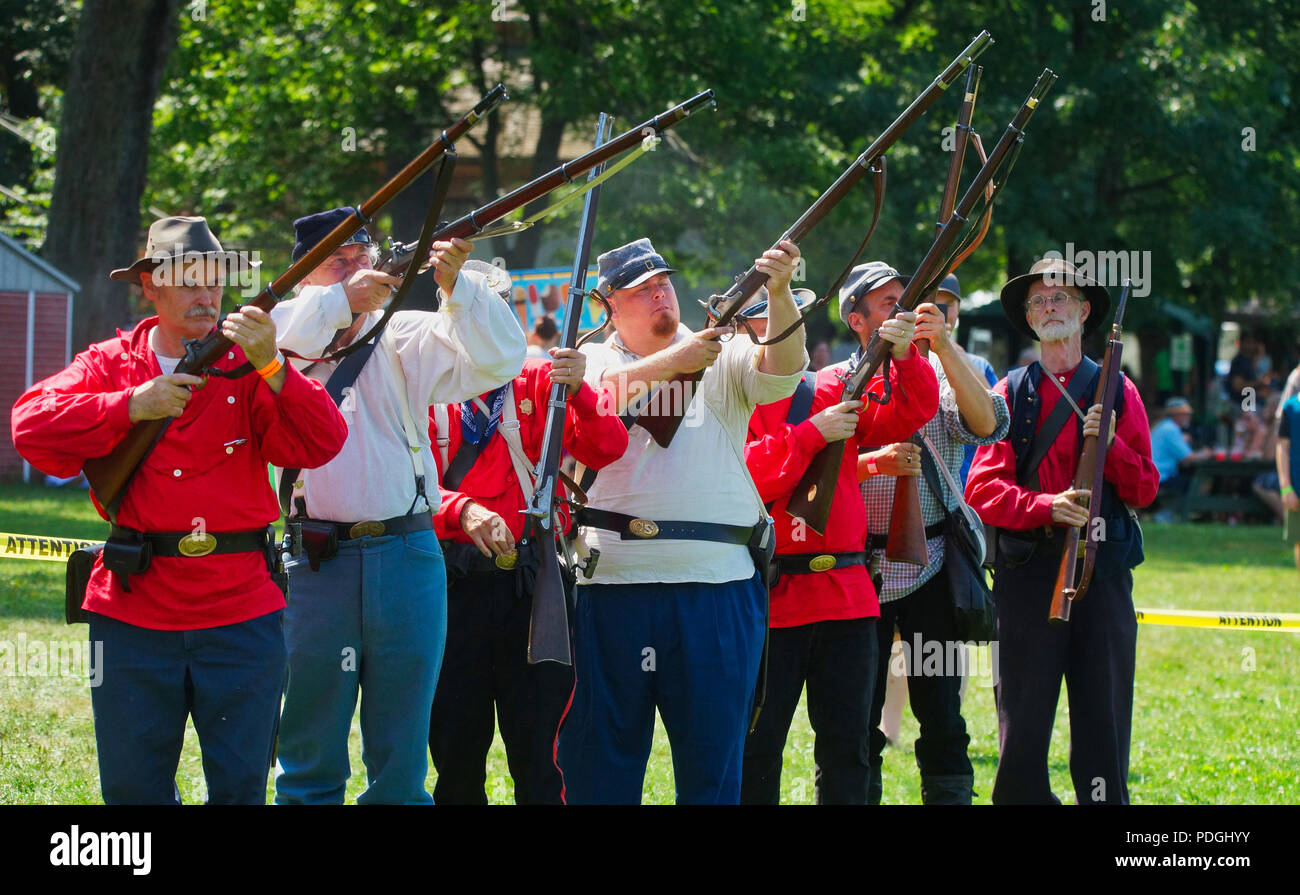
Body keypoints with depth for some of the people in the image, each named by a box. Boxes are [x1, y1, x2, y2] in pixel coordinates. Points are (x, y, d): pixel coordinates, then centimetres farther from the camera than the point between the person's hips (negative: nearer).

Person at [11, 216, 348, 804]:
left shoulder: (249, 366, 3)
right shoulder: (110, 364, 6)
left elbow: (319, 444, -11)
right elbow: (32, 427, -7)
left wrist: (270, 367, -26)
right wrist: (130, 406, -16)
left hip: (241, 615, -1)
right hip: (134, 616, 1)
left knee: (240, 786, 2)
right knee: (132, 786, 6)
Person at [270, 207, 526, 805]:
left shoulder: (403, 339, 9)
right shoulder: (288, 327, 7)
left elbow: (498, 360, -1)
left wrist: (456, 285, -15)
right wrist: (339, 300, -23)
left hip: (406, 558, 1)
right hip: (317, 563, -1)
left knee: (400, 761, 6)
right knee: (311, 760, 5)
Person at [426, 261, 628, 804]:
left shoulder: (539, 381, 10)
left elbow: (606, 450, -2)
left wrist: (579, 392, -20)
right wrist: (463, 511, -25)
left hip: (531, 582, 0)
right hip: (454, 585, 0)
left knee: (538, 753, -1)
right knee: (456, 750, 6)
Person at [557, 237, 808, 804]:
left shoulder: (723, 358, 10)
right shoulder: (595, 358, 11)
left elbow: (781, 371, -8)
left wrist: (779, 293, -24)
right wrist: (668, 363, -17)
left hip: (717, 582, 0)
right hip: (613, 581, 0)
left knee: (712, 752, 4)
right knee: (602, 745, 5)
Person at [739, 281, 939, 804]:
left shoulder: (834, 393, 13)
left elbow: (911, 412, 8)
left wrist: (905, 358, -11)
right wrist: (812, 434, -16)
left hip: (846, 597, 4)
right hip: (768, 599, -4)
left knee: (846, 745, 6)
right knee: (757, 746, -1)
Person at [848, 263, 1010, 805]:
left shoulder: (938, 373, 7)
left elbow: (987, 426, -12)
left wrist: (944, 345, -19)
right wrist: (876, 463, -21)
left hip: (930, 568, 0)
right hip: (859, 569, 0)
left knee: (941, 710, 1)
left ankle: (949, 795, 7)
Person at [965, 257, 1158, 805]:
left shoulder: (1117, 391, 11)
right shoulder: (1009, 394, 10)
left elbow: (1144, 491, 7)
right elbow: (982, 489, -1)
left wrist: (1110, 445, -11)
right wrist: (1045, 507, -17)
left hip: (1103, 571, 0)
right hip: (1027, 570, 0)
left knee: (1103, 721, -1)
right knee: (1022, 724, -1)